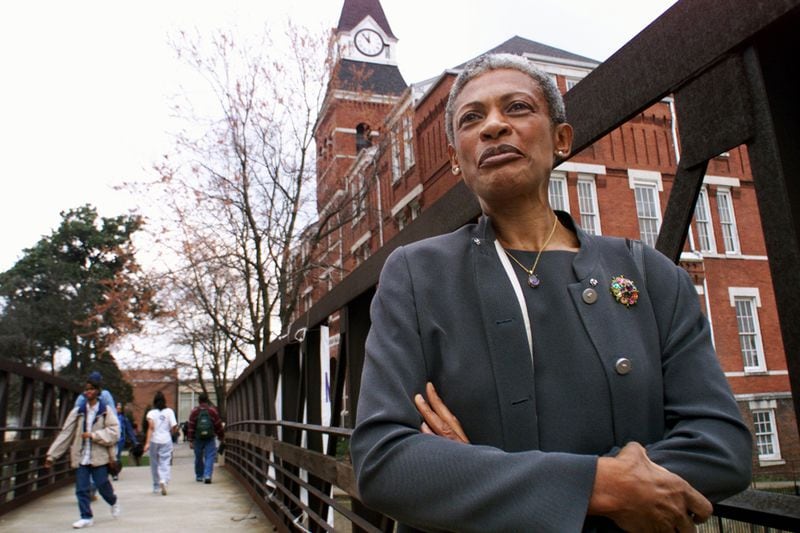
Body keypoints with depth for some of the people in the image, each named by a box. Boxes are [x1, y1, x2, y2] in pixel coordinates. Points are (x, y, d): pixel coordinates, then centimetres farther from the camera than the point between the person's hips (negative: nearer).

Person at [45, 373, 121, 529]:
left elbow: (114, 432, -10)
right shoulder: (78, 412, 4)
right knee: (81, 488, 3)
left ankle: (114, 502, 34)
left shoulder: (106, 410, -4)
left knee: (102, 484, 4)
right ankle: (86, 517, 17)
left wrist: (93, 435, -18)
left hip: (99, 456, -3)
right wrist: (52, 455, 0)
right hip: (81, 457, 3)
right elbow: (65, 434, 3)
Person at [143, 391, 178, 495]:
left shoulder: (151, 413, -2)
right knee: (165, 463, 0)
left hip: (154, 441, 1)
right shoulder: (169, 411, 0)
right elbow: (174, 427, -7)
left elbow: (151, 427, -15)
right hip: (166, 441, -1)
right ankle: (163, 481, -25)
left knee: (154, 464, 14)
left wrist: (147, 442, -19)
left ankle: (156, 487, 23)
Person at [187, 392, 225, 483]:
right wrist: (221, 437, 12)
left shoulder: (194, 412, 1)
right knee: (209, 457, -1)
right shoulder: (212, 410, 0)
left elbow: (191, 427, -3)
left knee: (198, 458, 14)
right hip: (210, 438, -2)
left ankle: (199, 476, 26)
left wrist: (191, 441, 0)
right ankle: (207, 475, -15)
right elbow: (218, 425, 2)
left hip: (198, 439, 2)